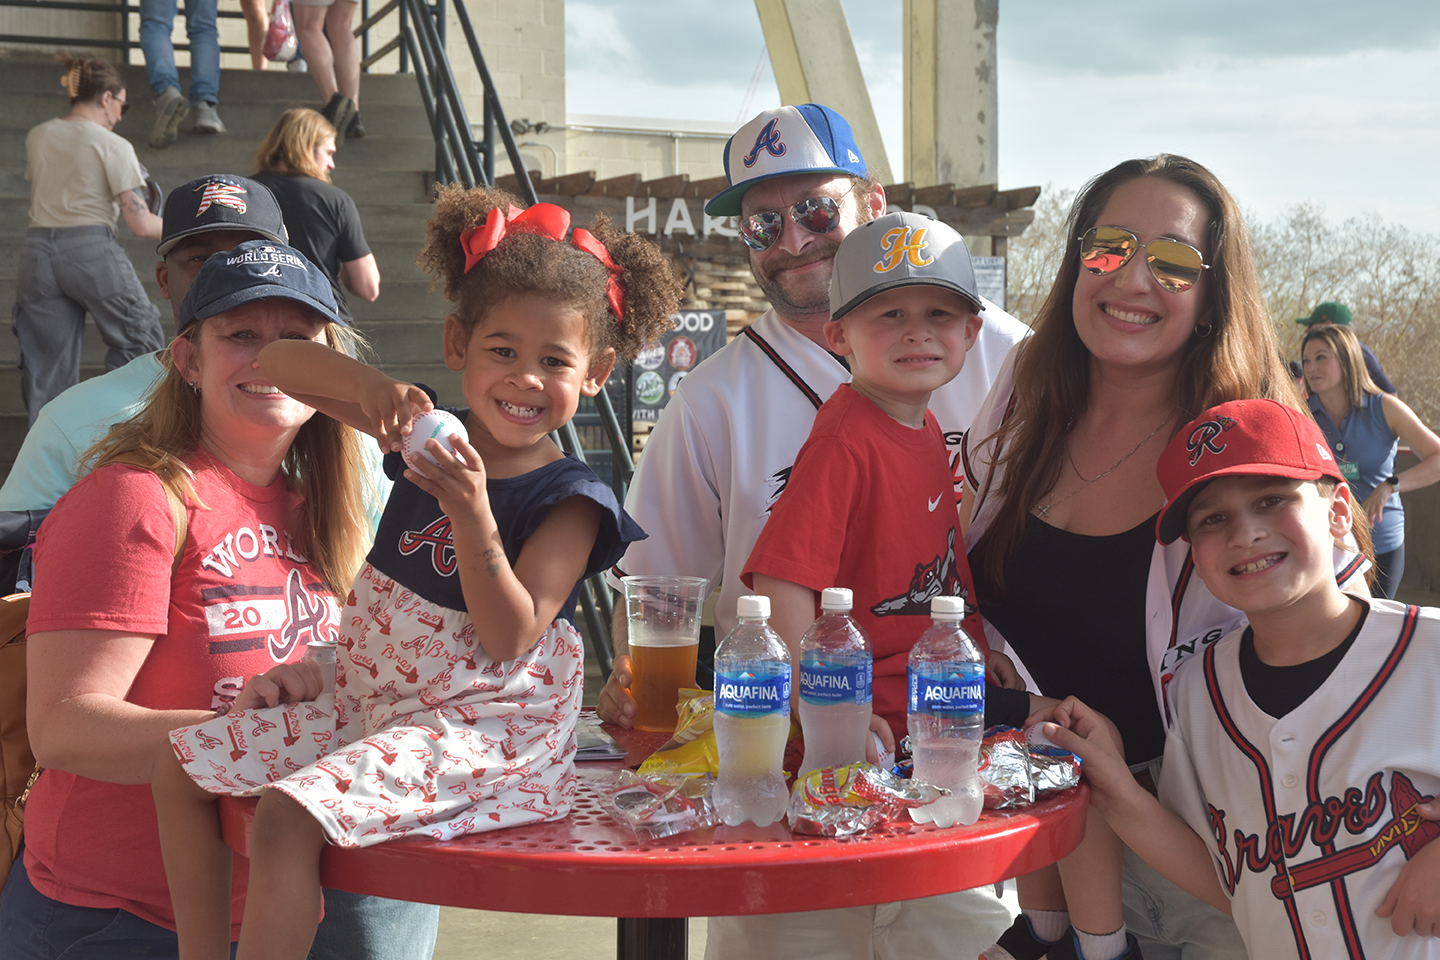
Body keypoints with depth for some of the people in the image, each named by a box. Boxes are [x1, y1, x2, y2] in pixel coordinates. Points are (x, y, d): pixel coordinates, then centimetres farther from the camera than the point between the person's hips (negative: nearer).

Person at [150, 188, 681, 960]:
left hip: (481, 730, -8)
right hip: (372, 705, 8)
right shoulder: (430, 432, 5)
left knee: (287, 817, -27)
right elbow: (276, 365, 4)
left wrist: (471, 514, -31)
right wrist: (368, 384, -16)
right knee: (182, 767, 6)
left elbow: (508, 642, -21)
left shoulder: (569, 501, -12)